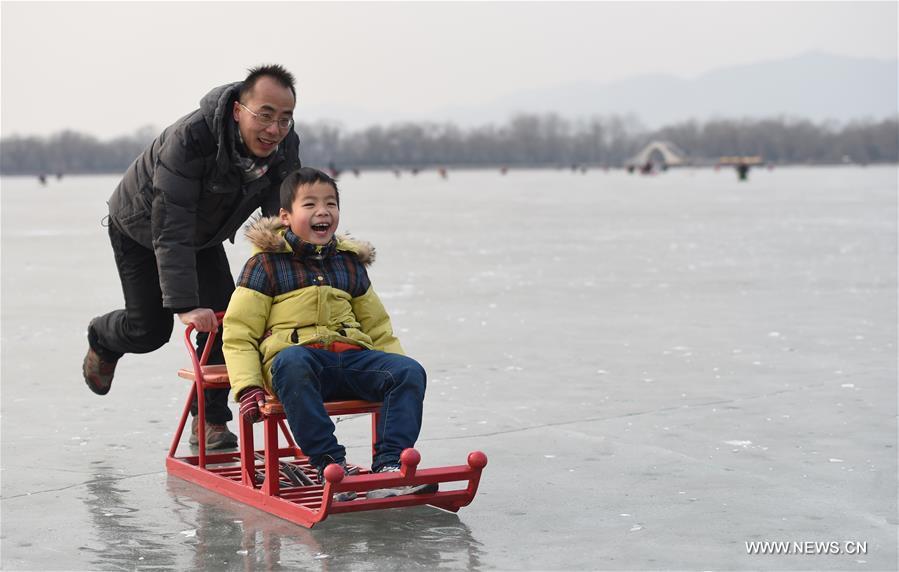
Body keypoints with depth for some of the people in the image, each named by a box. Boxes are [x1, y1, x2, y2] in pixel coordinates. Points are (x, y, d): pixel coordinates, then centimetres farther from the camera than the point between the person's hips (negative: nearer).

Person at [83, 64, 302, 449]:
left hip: (203, 236, 5)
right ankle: (102, 338, 35)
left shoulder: (285, 148, -25)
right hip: (141, 229, -4)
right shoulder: (190, 138, -42)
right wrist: (184, 305, -50)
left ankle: (211, 421, 5)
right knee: (149, 329, -2)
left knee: (222, 317, -10)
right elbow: (170, 229, -44)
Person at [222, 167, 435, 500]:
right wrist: (247, 386, -12)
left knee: (410, 371, -21)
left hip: (351, 355, 4)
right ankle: (330, 464, -38)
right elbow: (238, 334, 4)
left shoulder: (350, 263, 22)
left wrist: (396, 369, 14)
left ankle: (388, 467, -31)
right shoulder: (266, 263, 8)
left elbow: (377, 326, 30)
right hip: (296, 354, -4)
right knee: (293, 362, -40)